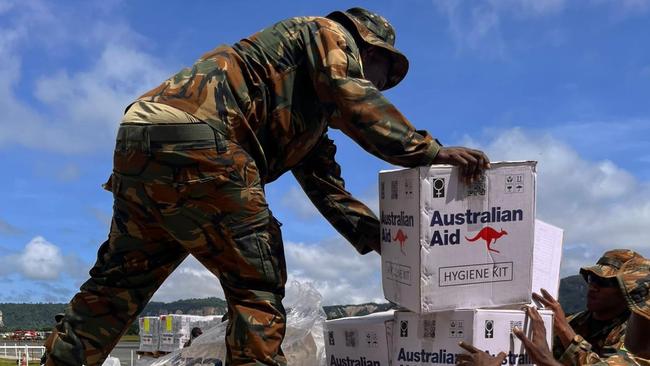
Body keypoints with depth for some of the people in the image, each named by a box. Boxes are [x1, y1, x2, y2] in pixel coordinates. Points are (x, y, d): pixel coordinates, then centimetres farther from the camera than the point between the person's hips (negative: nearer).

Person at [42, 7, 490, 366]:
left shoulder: (311, 118, 36)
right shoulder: (330, 34, 12)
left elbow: (327, 189, 31)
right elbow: (356, 101, -7)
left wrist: (384, 238, 24)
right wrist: (429, 151, -7)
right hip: (193, 140, -10)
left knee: (119, 281, 17)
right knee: (257, 282, -3)